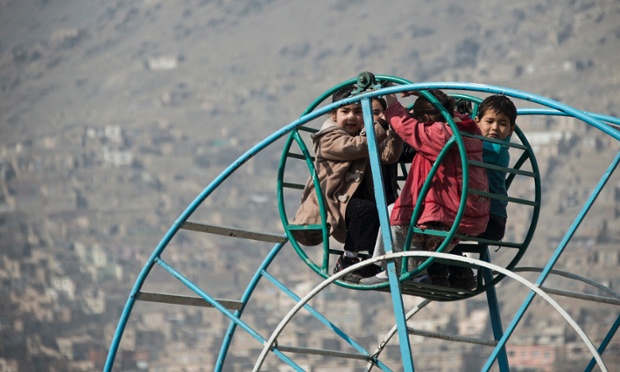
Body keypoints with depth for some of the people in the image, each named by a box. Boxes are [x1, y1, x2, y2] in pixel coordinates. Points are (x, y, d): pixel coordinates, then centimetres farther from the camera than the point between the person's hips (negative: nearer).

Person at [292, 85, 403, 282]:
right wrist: (381, 126, -18)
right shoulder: (330, 138, -5)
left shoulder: (367, 138, 18)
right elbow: (358, 146, -23)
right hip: (328, 204, -8)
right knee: (367, 210, -31)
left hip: (353, 202, 8)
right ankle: (347, 263, -22)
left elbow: (389, 155, -1)